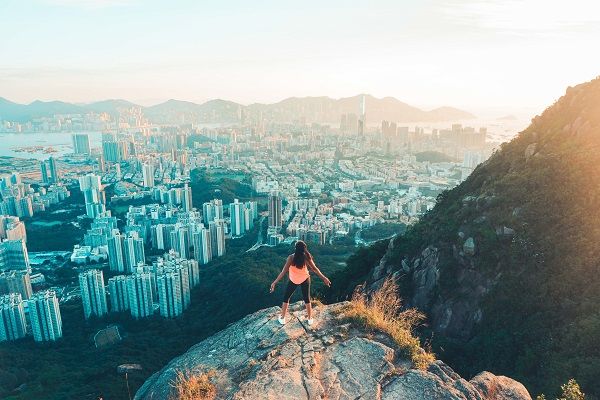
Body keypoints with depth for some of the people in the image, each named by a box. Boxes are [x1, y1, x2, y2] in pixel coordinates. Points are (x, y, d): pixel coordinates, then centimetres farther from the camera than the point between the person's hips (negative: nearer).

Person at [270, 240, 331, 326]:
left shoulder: (291, 257, -26)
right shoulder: (306, 257, -19)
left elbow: (284, 271, -27)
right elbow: (315, 269, -11)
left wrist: (275, 282, -22)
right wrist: (324, 278, 2)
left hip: (293, 280, -2)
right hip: (305, 279, 2)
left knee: (286, 298, 17)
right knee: (307, 299, 17)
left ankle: (282, 318, 24)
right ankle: (310, 318, 28)